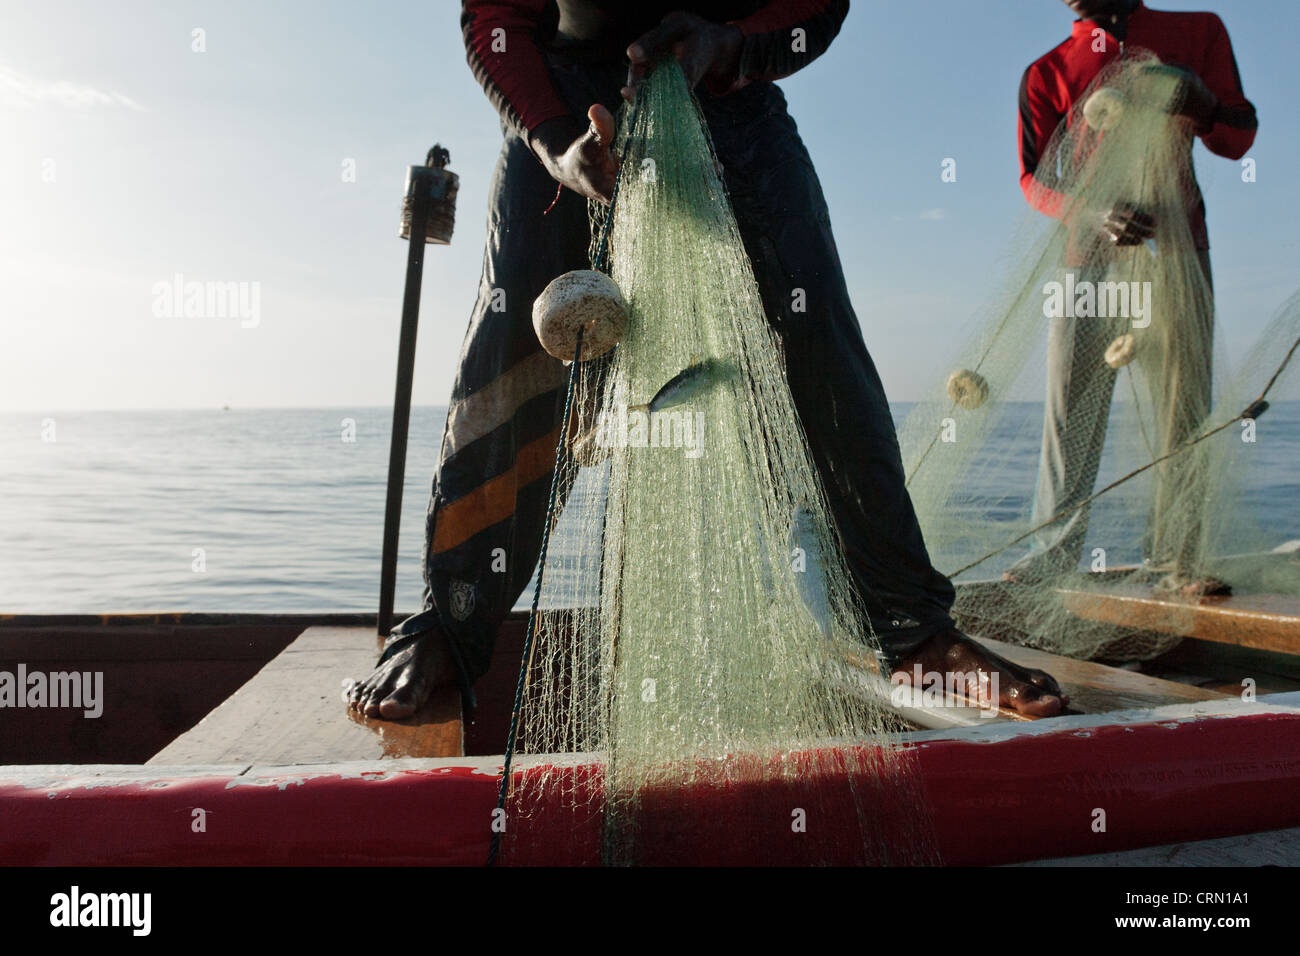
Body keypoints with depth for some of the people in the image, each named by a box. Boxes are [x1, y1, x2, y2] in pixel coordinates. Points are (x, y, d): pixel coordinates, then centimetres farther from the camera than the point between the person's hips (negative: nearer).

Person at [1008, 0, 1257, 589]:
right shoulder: (1046, 73, 10)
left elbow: (1237, 141, 10)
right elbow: (1035, 178, -1)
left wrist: (1199, 103, -13)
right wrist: (1095, 214, -21)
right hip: (1090, 254, 0)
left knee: (1184, 406, -3)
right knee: (1071, 408, -5)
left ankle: (1176, 554, 2)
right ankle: (1056, 549, 0)